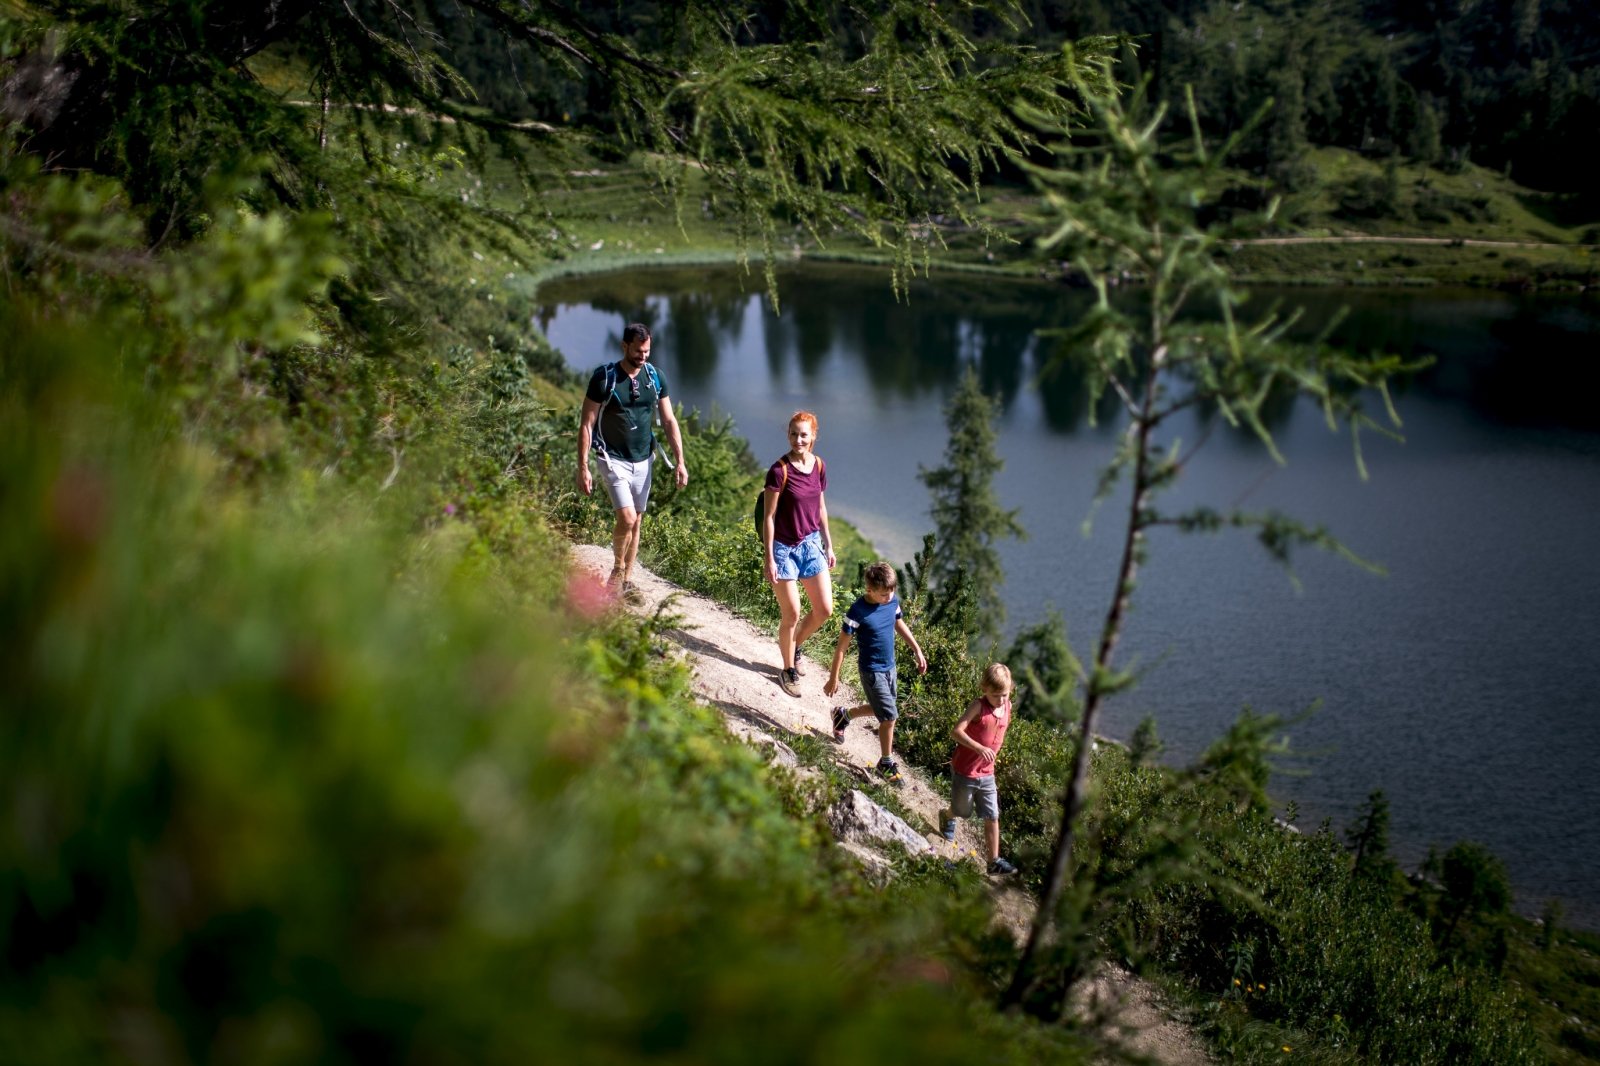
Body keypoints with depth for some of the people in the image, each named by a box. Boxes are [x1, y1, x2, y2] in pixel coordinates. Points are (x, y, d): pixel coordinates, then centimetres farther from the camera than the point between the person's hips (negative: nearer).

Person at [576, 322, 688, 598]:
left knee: (635, 522, 10)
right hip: (614, 459, -4)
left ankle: (627, 581, 22)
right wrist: (583, 468, -14)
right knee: (627, 518, -16)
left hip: (643, 460, 4)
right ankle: (617, 569, 9)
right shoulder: (604, 377, -12)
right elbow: (586, 424, -10)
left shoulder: (655, 377, 0)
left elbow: (669, 421, 6)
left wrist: (680, 461, 0)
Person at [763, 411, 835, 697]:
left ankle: (795, 645, 34)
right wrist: (769, 559, -15)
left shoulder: (819, 466, 1)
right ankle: (788, 670, 20)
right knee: (791, 614, 0)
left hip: (811, 543, 6)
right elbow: (769, 517, -14)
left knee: (824, 611, 7)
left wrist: (829, 545, 14)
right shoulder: (779, 471, -17)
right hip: (784, 547, -6)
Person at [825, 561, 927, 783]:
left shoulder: (892, 601, -6)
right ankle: (886, 764, 13)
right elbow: (842, 646, -18)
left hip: (889, 667, 7)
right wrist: (834, 678, -14)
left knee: (881, 710, 22)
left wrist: (918, 651, 16)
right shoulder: (858, 611, -25)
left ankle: (843, 715, 47)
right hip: (872, 671, -7)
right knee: (889, 716, -5)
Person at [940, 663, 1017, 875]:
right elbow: (956, 731, -30)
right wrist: (979, 748, -41)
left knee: (992, 817, 3)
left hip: (987, 774, 5)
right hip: (964, 771, -5)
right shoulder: (978, 706, -21)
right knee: (963, 812, 17)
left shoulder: (1007, 707, -2)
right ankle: (946, 816, 51)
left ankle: (994, 861, 10)